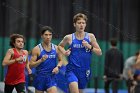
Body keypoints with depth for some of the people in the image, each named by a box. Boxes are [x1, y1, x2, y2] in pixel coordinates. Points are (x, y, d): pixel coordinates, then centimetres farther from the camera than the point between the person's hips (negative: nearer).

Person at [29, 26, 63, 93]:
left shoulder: (56, 48, 4)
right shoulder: (37, 49, -7)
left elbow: (60, 60, 17)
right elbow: (31, 65, -9)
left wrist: (58, 67, -4)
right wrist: (41, 60, -25)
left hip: (51, 78, 2)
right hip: (40, 78, -1)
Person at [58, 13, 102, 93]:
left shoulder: (90, 36, 1)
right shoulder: (69, 38, -1)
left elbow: (99, 52, 2)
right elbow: (60, 46, 20)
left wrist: (89, 47, -13)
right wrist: (64, 52, -1)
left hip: (85, 71, 3)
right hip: (72, 70, -3)